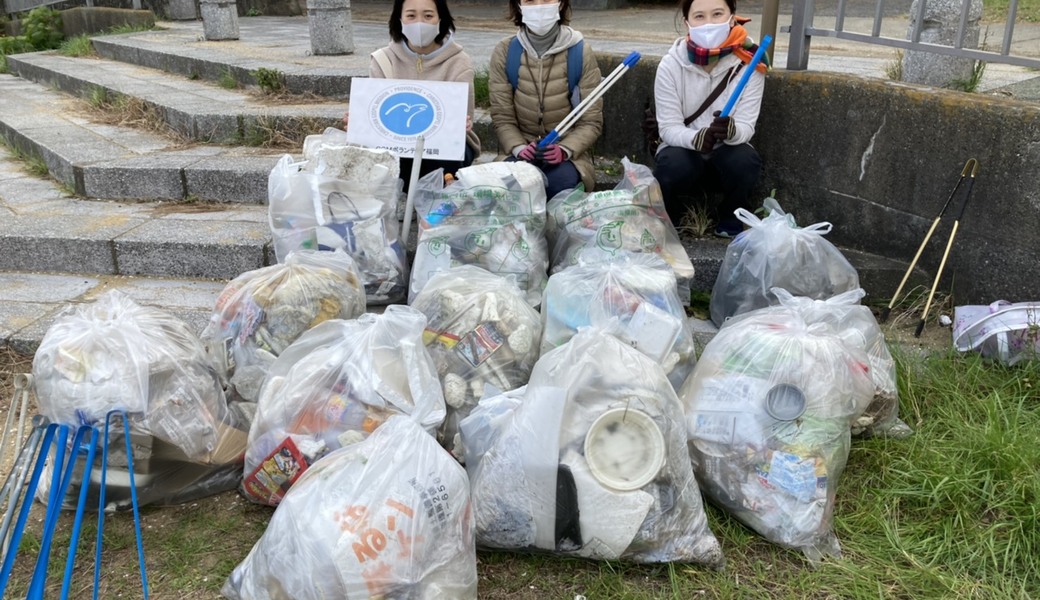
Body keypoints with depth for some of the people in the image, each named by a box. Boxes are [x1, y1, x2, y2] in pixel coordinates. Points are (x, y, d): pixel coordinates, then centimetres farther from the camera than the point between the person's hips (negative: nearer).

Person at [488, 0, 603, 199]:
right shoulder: (504, 52, -2)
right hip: (522, 152, 1)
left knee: (562, 181, -33)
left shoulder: (580, 52, -6)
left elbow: (591, 121, -4)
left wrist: (565, 150, -21)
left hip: (568, 154, 0)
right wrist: (519, 148, -19)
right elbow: (502, 118, 0)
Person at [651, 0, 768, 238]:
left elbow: (746, 126, -15)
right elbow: (668, 128, -15)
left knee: (744, 162, -32)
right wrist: (697, 138, -37)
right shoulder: (671, 64, -14)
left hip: (727, 151, 1)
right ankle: (670, 215, 2)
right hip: (685, 149, -1)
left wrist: (730, 130, -40)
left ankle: (731, 216, 1)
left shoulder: (749, 63, -14)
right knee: (672, 166, -33)